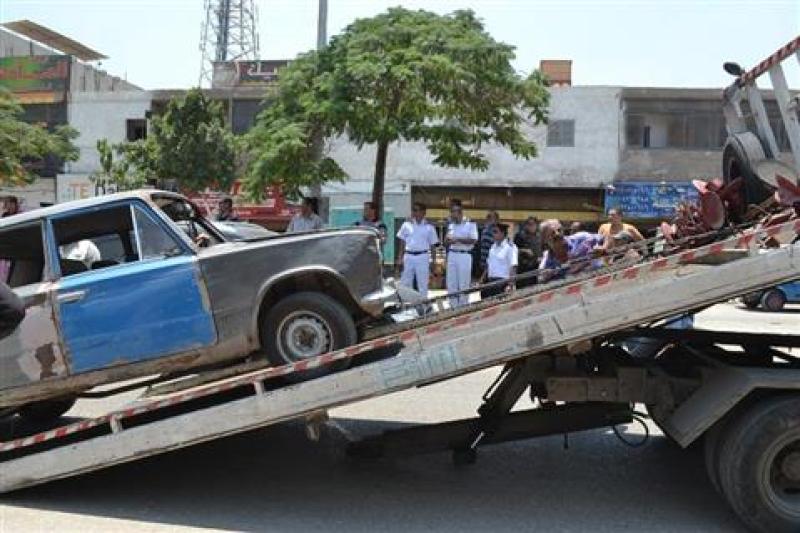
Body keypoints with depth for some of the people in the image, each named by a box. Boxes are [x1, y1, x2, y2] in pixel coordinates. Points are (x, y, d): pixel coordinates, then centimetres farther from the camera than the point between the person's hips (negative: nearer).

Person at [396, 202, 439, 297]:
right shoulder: (407, 224, 5)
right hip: (408, 256, 2)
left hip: (422, 257, -2)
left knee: (423, 283, 3)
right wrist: (400, 257, 3)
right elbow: (402, 242, 9)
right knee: (405, 283, 7)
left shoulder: (429, 227, 1)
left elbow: (432, 245, 4)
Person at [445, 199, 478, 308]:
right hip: (452, 255, 6)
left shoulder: (470, 224, -6)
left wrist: (458, 240, -18)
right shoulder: (450, 224, 13)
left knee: (464, 283, -2)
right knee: (451, 283, 8)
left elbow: (473, 240, -12)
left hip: (464, 255, -6)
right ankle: (453, 306, 17)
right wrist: (448, 240, -5)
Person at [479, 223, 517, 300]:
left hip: (502, 281, -7)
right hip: (490, 281, 7)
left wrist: (510, 285, -20)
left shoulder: (510, 247, -9)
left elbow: (513, 268, -14)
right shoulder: (493, 246, 14)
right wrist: (483, 279, 16)